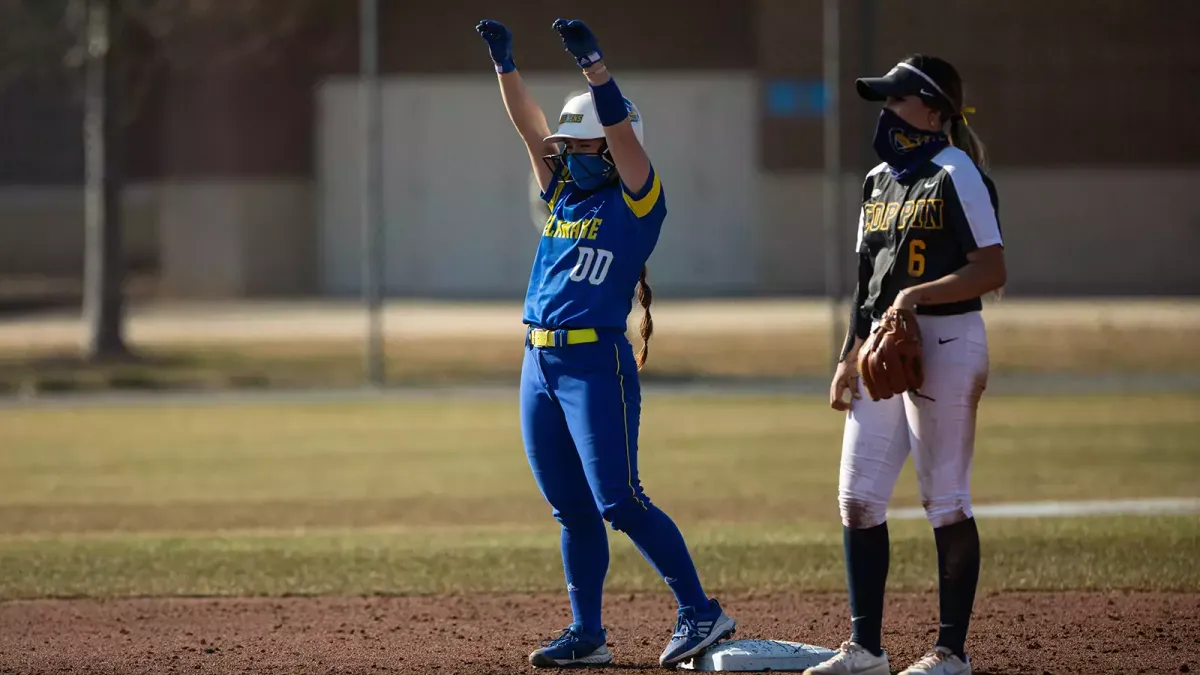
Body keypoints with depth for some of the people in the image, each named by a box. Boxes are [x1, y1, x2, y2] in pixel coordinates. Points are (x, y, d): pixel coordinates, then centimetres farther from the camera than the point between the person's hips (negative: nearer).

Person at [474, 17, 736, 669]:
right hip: (540, 365, 7)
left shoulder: (636, 201, -4)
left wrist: (591, 61, -24)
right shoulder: (564, 194, 15)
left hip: (597, 364, -7)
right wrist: (504, 63, 5)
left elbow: (620, 128, -15)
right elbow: (530, 126, 14)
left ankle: (700, 611, -7)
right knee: (572, 509, 10)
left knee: (618, 501, -12)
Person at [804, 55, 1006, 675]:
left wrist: (918, 295, -22)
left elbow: (991, 271, -14)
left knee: (945, 500, -4)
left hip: (944, 343, -8)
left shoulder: (956, 175, -8)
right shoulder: (879, 180, 16)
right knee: (857, 498, 4)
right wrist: (849, 358, 16)